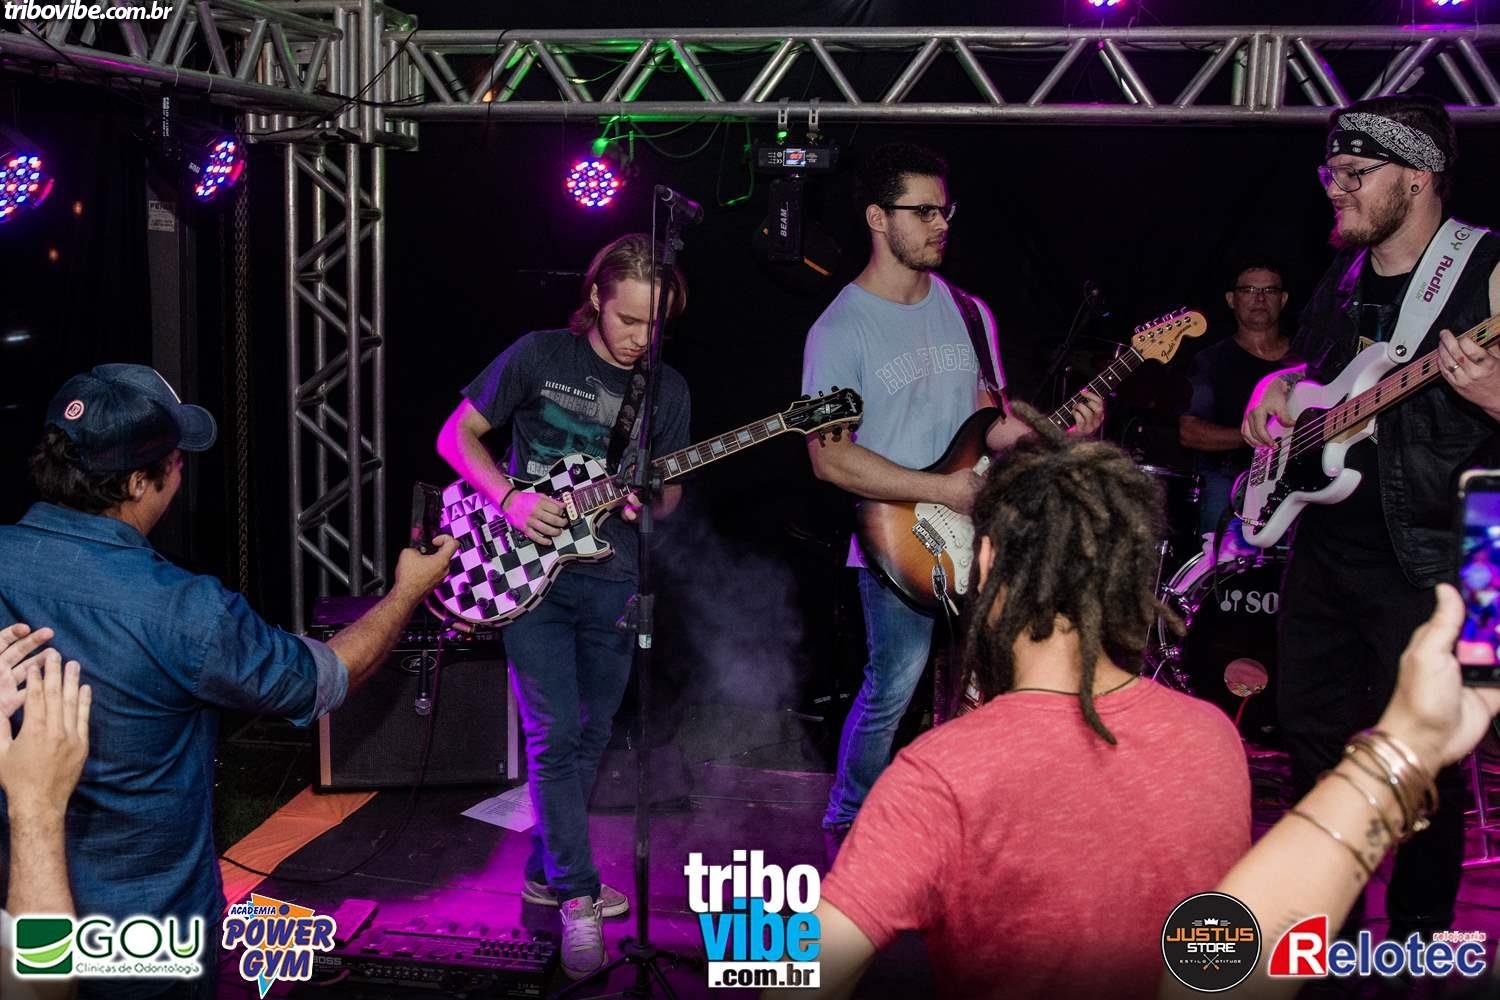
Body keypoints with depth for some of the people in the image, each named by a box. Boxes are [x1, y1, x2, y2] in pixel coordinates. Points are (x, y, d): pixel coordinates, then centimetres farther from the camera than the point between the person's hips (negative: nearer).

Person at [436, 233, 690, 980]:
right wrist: (511, 500, -16)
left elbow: (667, 497, 10)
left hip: (611, 584, 4)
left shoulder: (668, 391, 3)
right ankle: (579, 899, 0)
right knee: (555, 736, -9)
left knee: (590, 739, 11)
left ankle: (549, 873, 29)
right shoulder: (538, 356, -7)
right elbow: (456, 435, -1)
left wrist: (647, 500, -14)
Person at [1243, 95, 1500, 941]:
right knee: (1313, 733, 15)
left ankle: (1421, 934, 21)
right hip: (1323, 548, 7)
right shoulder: (1343, 276, 11)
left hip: (1425, 562, -7)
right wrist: (1277, 389, 4)